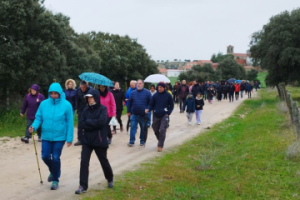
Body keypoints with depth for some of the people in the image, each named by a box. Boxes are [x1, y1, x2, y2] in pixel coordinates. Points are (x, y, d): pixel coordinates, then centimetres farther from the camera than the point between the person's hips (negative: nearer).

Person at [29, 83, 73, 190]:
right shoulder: (44, 104, -2)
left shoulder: (66, 105, -9)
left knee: (55, 158, 1)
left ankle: (55, 179, 22)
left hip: (59, 137, -3)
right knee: (45, 156, 5)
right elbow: (38, 118, 5)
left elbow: (70, 123, -7)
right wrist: (34, 126, -16)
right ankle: (53, 171, 37)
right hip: (46, 136, 3)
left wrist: (69, 138, -8)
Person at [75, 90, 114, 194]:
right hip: (87, 140, 3)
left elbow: (101, 122, -22)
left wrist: (88, 121, -12)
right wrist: (94, 125, -16)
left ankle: (110, 179, 38)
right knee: (84, 162, -6)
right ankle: (83, 186, 0)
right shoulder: (86, 110, 3)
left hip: (100, 141, -3)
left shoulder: (103, 109, -8)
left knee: (104, 161, 13)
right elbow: (81, 125, -4)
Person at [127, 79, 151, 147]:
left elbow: (151, 102, -1)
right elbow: (130, 102, 12)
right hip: (134, 114, 2)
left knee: (143, 128, 10)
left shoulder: (147, 92, -3)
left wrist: (148, 109, -14)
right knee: (133, 127, -4)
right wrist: (128, 111, 12)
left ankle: (142, 141, 24)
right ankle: (131, 141, -1)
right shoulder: (133, 93, 5)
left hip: (143, 115, -1)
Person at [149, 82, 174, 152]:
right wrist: (148, 109, -11)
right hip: (156, 115, 3)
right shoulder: (155, 95, 3)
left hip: (164, 115, -3)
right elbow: (152, 105, 9)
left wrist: (168, 113, -7)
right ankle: (160, 141, 36)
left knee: (162, 130, -12)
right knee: (156, 130, 10)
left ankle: (160, 146, -6)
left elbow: (171, 106, 5)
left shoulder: (168, 95, -2)